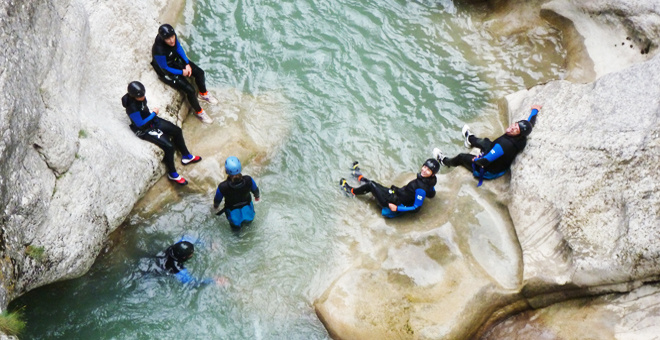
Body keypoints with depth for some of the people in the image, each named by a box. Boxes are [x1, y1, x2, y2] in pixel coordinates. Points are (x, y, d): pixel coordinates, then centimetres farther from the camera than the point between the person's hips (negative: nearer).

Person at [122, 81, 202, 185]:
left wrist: (153, 116, -2)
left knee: (177, 130, 9)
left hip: (151, 121, 9)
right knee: (169, 146, -18)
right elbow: (140, 124, -26)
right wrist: (154, 113, -19)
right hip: (144, 130, -9)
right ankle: (172, 174, 2)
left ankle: (186, 156, 30)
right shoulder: (132, 107, -34)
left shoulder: (140, 97, -11)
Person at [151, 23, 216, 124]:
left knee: (199, 72, 6)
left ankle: (203, 93, 37)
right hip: (167, 73, -7)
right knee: (190, 90, -12)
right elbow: (165, 69, -24)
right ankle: (199, 112, 14)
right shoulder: (159, 51, -40)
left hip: (176, 60, 7)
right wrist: (182, 72, -14)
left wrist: (187, 64, -6)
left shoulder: (173, 36, -22)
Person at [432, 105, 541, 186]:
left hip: (489, 172, -7)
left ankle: (445, 161, 46)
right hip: (502, 167, 7)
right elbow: (530, 123, 3)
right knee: (485, 142, 28)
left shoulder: (504, 144, -44)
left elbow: (484, 162, -39)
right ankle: (471, 139, 64)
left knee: (461, 157, 14)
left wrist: (475, 159, -16)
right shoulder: (522, 140, -20)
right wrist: (535, 110, 21)